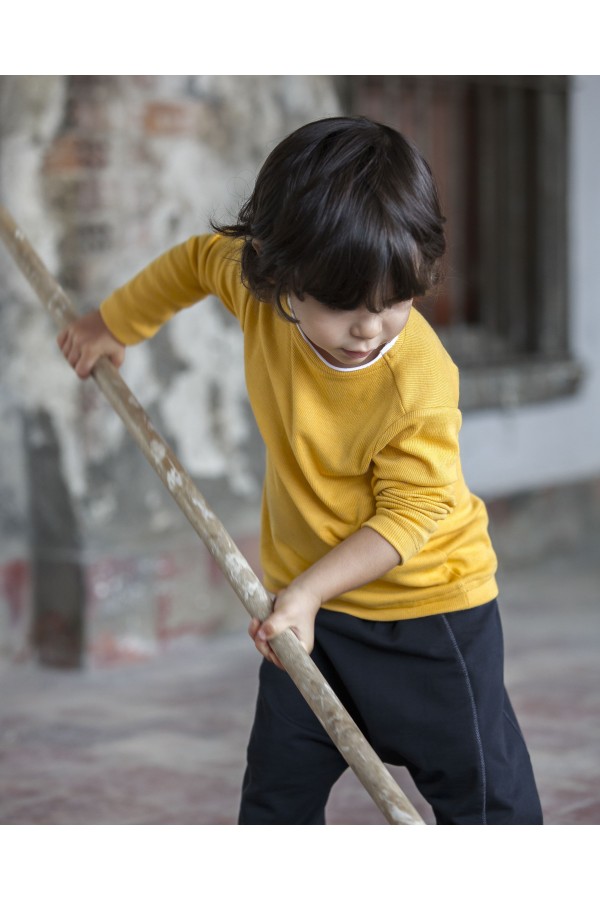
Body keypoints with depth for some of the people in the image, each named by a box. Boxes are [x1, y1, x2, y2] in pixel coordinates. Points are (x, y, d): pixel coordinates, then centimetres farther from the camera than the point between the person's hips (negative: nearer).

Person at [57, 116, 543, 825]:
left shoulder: (420, 382, -29)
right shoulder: (260, 285, -16)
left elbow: (409, 512, -22)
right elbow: (196, 259, 7)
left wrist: (308, 591, -29)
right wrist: (112, 325, 18)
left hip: (428, 603, -4)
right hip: (306, 594, 5)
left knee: (483, 792, 4)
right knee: (278, 783, 14)